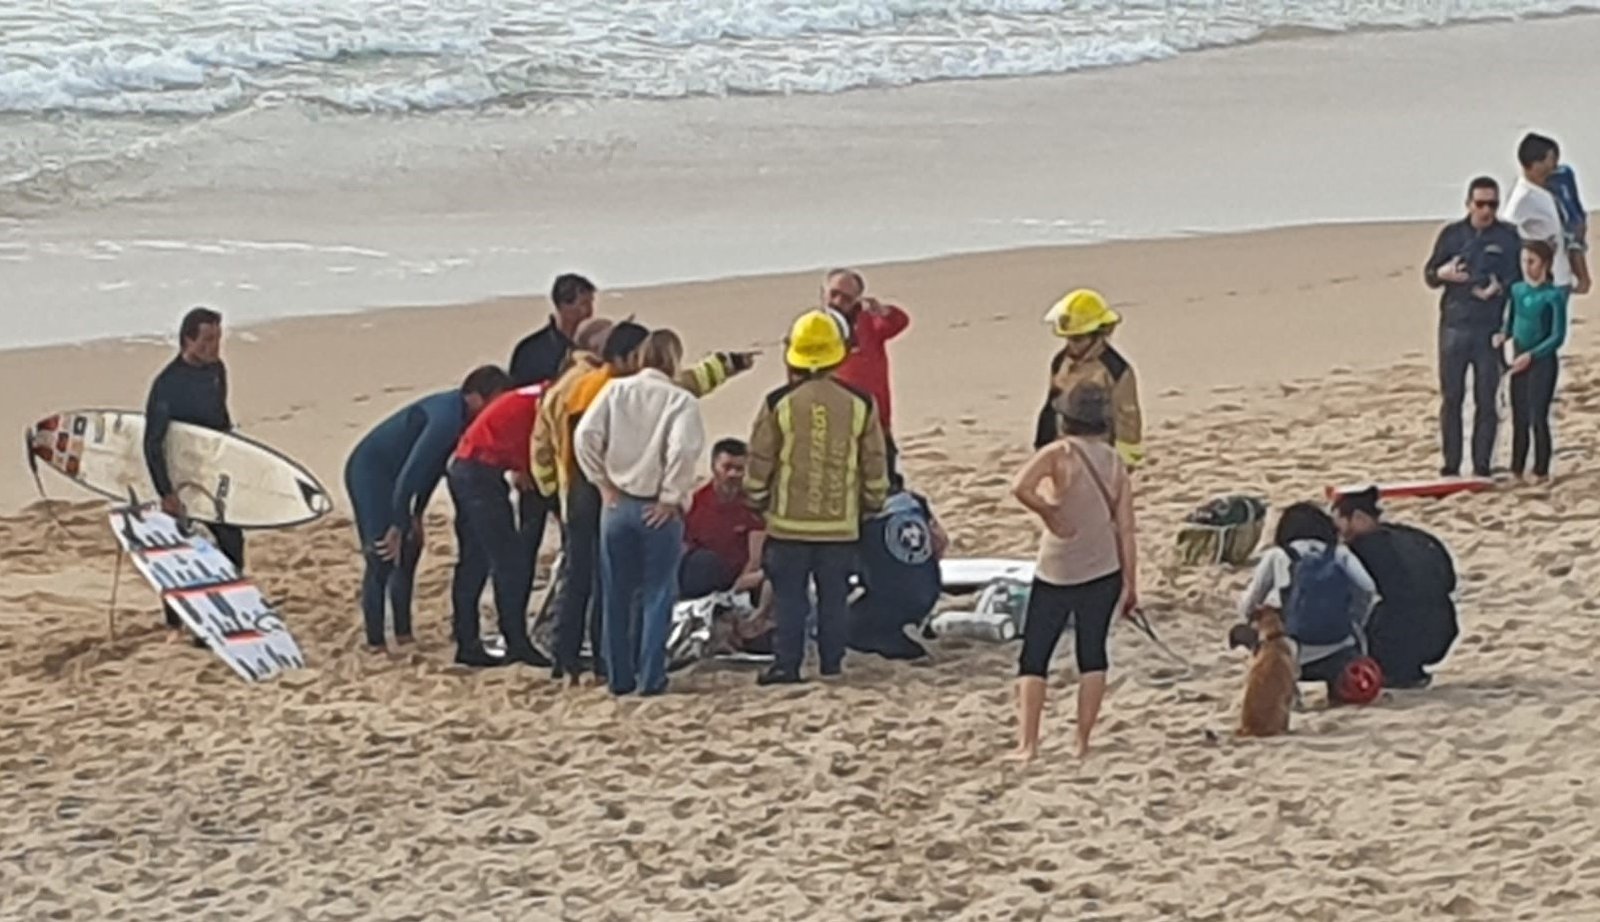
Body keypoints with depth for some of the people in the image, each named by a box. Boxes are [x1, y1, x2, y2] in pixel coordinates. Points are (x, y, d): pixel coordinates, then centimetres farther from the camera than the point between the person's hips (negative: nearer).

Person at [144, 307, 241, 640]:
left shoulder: (216, 371, 0)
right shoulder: (168, 384, -22)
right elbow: (153, 443, -22)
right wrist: (166, 492, -25)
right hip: (179, 478, -6)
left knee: (232, 543, 8)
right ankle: (175, 625, 14)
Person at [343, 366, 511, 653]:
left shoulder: (458, 413, 3)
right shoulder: (447, 417, -28)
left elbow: (434, 465, 13)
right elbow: (410, 473, -29)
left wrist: (416, 515, 12)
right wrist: (399, 526, -24)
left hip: (388, 476, 10)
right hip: (369, 471, -10)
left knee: (408, 549, 11)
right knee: (383, 555, -14)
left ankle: (403, 634, 15)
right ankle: (375, 644, -14)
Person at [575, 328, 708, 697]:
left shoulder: (616, 390, 0)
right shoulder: (681, 400, -8)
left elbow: (585, 435, -8)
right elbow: (683, 449, -21)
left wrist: (604, 482, 1)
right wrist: (671, 498, -10)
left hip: (617, 505, 3)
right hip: (658, 510, -3)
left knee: (616, 596, 11)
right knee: (657, 596, 6)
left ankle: (619, 678, 15)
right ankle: (650, 678, 5)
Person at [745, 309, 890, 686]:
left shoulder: (778, 404, -8)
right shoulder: (859, 404, -2)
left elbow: (758, 464, -1)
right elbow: (875, 467, 5)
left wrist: (758, 504, 14)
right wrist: (872, 505, 20)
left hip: (789, 524, -1)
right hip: (841, 525, 2)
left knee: (789, 598, 5)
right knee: (834, 598, 9)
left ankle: (786, 665, 3)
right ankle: (832, 666, 11)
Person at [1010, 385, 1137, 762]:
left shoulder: (1059, 454, -9)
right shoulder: (1115, 462, 3)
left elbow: (1021, 488, -27)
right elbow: (1125, 527, 2)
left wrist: (1049, 514, -12)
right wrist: (1130, 583, 7)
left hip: (1056, 573, -3)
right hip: (1103, 571, 3)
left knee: (1033, 658, 5)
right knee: (1092, 655, 13)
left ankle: (1027, 743, -3)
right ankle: (1082, 742, 11)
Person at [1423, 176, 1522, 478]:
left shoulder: (1509, 237, 3)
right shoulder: (1451, 234, 7)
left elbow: (1521, 278, 5)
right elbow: (1429, 274, 12)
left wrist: (1500, 288, -15)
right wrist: (1442, 274, -11)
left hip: (1491, 329, -1)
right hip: (1454, 326, 1)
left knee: (1487, 401, 1)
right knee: (1451, 398, 3)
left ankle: (1482, 466, 8)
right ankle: (1450, 466, 9)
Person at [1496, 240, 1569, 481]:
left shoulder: (1553, 296, -13)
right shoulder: (1517, 290, 5)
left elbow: (1558, 336, -14)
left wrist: (1531, 356, -21)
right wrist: (1503, 335, -5)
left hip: (1543, 362, -5)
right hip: (1519, 362, 5)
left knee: (1538, 418, -3)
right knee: (1519, 419, 10)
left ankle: (1541, 471, 6)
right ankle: (1517, 469, 18)